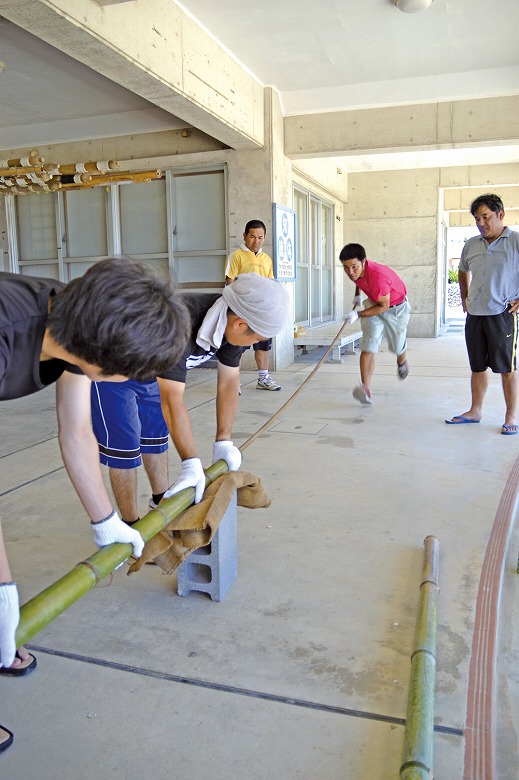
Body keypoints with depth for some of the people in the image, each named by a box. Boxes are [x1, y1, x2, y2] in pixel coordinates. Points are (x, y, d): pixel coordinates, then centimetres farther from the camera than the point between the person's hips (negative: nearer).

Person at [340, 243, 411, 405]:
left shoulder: (377, 276, -41)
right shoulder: (356, 271, -19)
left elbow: (384, 306, -30)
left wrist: (358, 314, -33)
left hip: (396, 308, -5)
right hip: (373, 304, 5)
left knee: (397, 346, 17)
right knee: (368, 347, -14)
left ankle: (402, 362, 55)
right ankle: (366, 389, -22)